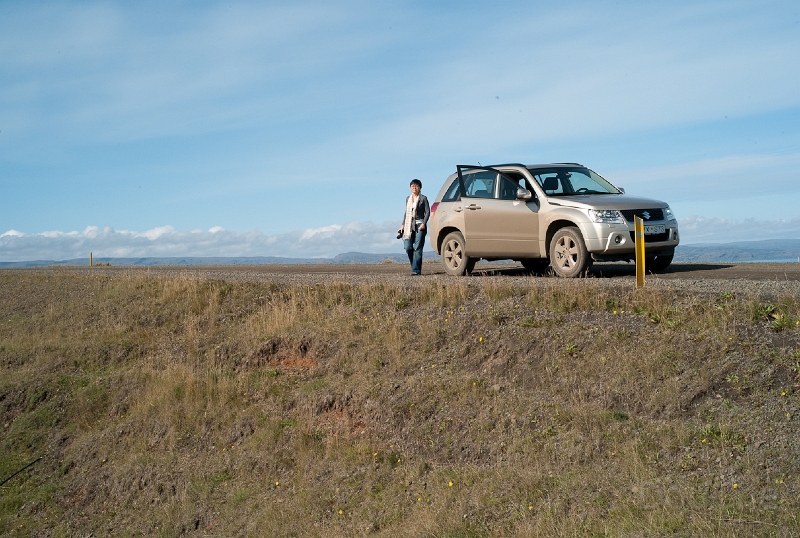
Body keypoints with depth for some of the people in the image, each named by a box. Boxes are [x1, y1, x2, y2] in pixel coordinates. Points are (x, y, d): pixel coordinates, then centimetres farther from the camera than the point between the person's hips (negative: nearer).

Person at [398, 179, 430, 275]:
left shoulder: (423, 198, 1)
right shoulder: (408, 199, 16)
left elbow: (427, 212, -2)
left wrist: (424, 223, -14)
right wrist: (403, 225, 15)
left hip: (420, 225, -5)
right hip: (409, 226, 5)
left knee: (417, 248, -8)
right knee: (408, 247, -4)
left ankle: (416, 270, -8)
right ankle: (414, 266, 15)